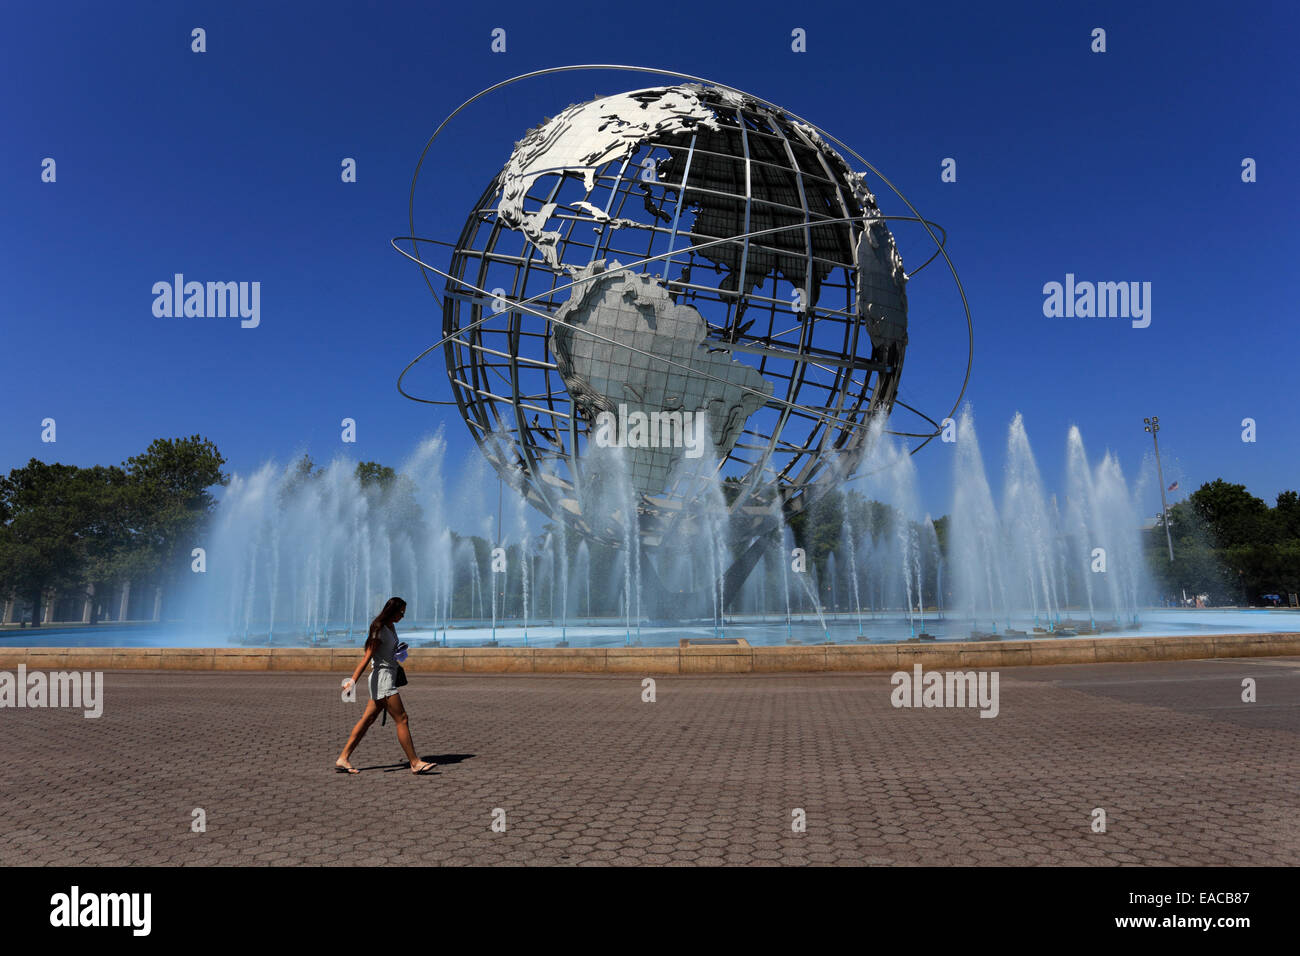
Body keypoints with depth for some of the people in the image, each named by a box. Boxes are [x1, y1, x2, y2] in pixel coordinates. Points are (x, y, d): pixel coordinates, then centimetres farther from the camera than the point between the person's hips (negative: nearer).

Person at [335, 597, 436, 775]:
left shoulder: (391, 628, 13)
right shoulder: (380, 631, -15)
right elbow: (367, 657, -22)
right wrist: (353, 681, -27)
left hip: (388, 678, 10)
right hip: (382, 678, -10)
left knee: (367, 720, 10)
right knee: (402, 720, -7)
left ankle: (342, 759, 14)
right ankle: (415, 763, -4)